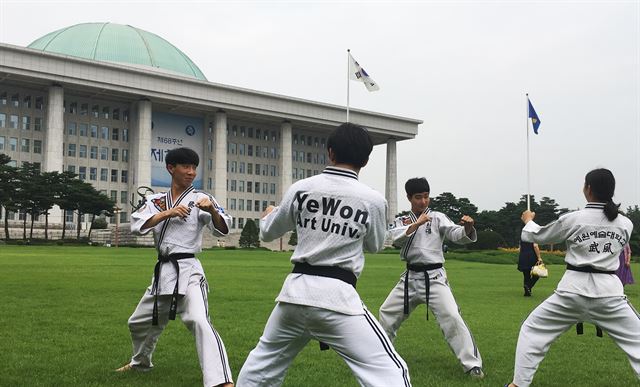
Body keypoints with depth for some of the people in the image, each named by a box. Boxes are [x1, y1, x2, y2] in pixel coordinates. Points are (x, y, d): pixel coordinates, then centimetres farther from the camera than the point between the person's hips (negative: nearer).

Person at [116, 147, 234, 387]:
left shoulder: (200, 198, -2)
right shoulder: (156, 201, 9)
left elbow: (222, 229, -13)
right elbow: (136, 226, -6)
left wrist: (212, 210, -33)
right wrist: (167, 213, -18)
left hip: (188, 271, -6)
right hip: (163, 271, 6)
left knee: (200, 321, -28)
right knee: (139, 322, 23)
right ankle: (141, 362, 52)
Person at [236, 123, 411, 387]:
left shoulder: (300, 188, 3)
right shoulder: (373, 200, -4)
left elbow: (268, 233, 18)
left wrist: (268, 216, 41)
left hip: (296, 290, 4)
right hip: (336, 295, -4)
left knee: (264, 360, 26)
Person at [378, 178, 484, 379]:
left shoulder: (438, 217, -2)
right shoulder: (402, 221, 7)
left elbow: (457, 235, -18)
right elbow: (396, 238, -14)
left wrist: (467, 228, -40)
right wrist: (417, 223, -26)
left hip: (434, 277, -4)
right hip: (410, 277, 4)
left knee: (451, 317, -19)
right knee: (387, 313, 13)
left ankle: (473, 364, -12)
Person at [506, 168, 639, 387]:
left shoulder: (573, 219, -7)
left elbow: (537, 236, 8)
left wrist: (528, 220, 31)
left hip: (574, 289, -1)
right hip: (608, 291, 2)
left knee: (533, 330, 16)